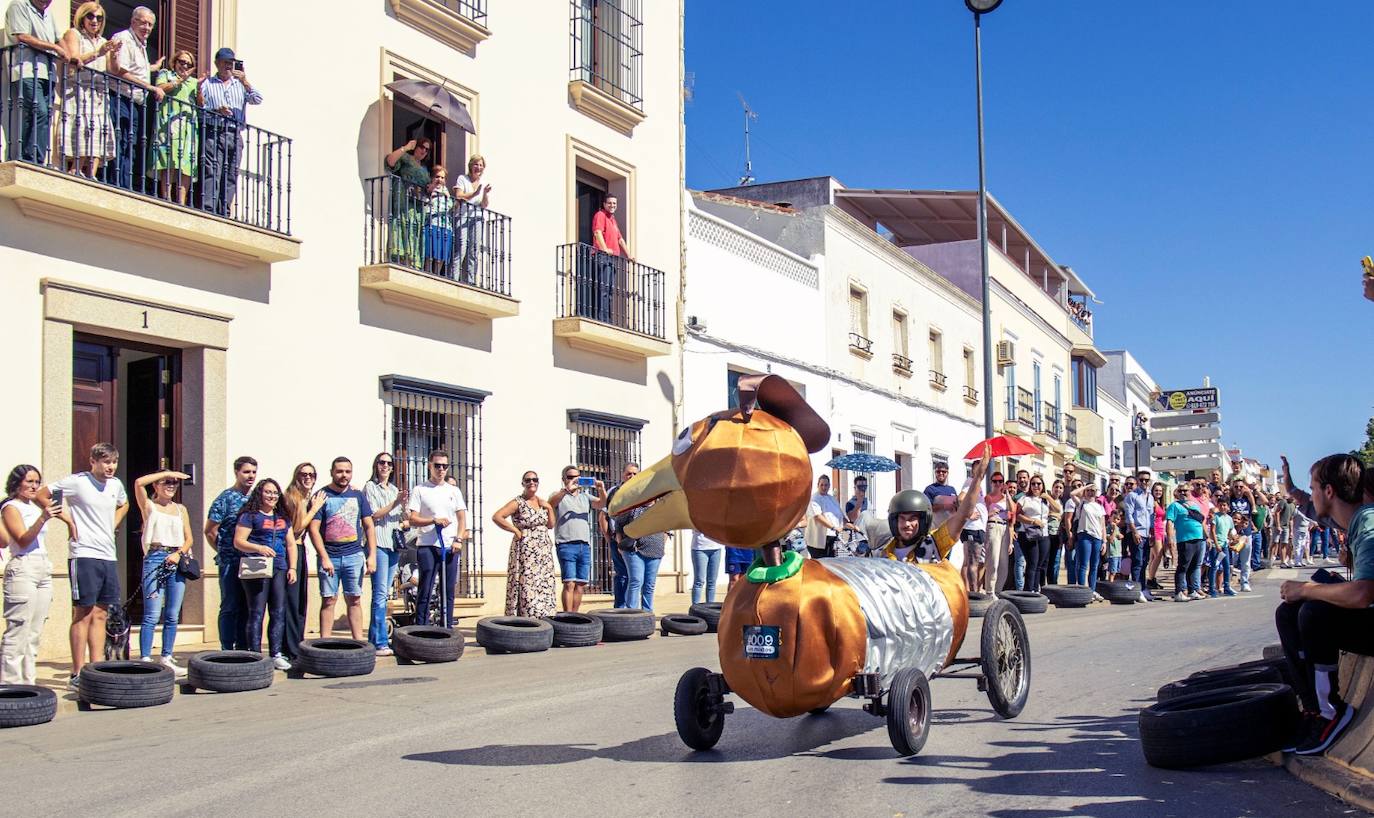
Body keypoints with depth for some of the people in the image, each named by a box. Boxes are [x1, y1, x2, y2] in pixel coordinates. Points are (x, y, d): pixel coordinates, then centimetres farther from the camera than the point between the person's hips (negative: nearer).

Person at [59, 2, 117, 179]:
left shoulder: (103, 42, 26)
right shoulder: (73, 34, 9)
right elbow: (74, 61, -9)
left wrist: (113, 54, -1)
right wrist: (98, 53, -18)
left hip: (99, 94, 6)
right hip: (78, 91, -6)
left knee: (99, 133, -8)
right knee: (84, 131, -20)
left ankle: (92, 175, -14)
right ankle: (75, 172, -23)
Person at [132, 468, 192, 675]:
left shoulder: (181, 509, 17)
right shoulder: (149, 506, 6)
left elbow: (189, 538, 14)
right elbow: (139, 482, -12)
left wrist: (179, 553, -5)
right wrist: (167, 473, -7)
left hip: (177, 561, 4)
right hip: (155, 559, -4)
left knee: (172, 616, 6)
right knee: (152, 615, -9)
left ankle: (167, 658, 14)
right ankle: (145, 659, -9)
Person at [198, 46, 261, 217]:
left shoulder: (241, 84, 22)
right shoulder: (207, 83, 14)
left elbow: (257, 100, 5)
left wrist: (245, 81, -5)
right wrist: (216, 111, -13)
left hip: (235, 135, 3)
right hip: (213, 133, -3)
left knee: (230, 176, -1)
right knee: (211, 174, -14)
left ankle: (224, 213, 0)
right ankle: (208, 211, -21)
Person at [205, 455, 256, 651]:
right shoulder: (226, 498, -6)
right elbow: (210, 532, -6)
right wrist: (223, 552, 0)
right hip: (230, 563, -6)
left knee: (246, 608, 10)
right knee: (230, 607, -1)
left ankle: (242, 648, 17)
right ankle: (227, 651, 3)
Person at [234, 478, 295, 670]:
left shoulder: (283, 517, 19)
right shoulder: (250, 516, 1)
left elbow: (291, 544, 19)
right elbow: (238, 541, -6)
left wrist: (292, 568, 10)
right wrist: (259, 548, -20)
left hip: (280, 569, 6)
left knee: (279, 612, 2)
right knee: (257, 613, -5)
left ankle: (276, 654, 6)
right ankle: (255, 655, -2)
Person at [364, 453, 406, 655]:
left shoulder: (394, 489, 19)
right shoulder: (370, 487, 0)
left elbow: (402, 519, 18)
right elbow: (374, 515, -9)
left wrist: (404, 504, -2)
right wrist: (395, 502, -15)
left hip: (394, 543, 7)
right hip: (378, 543, -7)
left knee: (384, 593, 8)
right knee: (381, 593, -12)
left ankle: (375, 638, 13)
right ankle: (380, 643, -13)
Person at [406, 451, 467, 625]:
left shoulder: (454, 490, 15)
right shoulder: (420, 490, 3)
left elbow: (462, 518, 12)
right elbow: (412, 519, -4)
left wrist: (458, 540, -2)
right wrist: (434, 520, -17)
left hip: (451, 547, 4)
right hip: (427, 546, -4)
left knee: (449, 591, 7)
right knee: (425, 592, -6)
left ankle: (447, 629, 12)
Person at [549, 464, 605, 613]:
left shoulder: (585, 496, 20)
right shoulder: (559, 495, 7)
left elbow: (602, 504, 5)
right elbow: (551, 503, -15)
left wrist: (602, 490, -15)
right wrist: (567, 489, -30)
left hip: (585, 546, 5)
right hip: (566, 545, -5)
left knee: (581, 585, 5)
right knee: (569, 584, -11)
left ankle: (574, 615, 12)